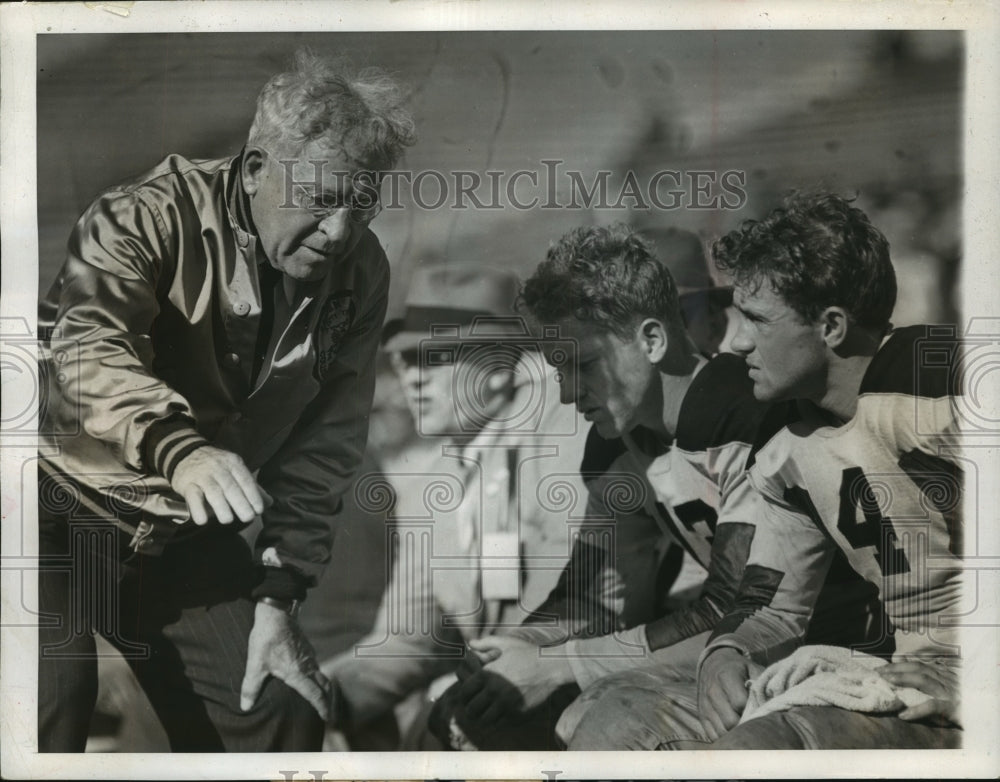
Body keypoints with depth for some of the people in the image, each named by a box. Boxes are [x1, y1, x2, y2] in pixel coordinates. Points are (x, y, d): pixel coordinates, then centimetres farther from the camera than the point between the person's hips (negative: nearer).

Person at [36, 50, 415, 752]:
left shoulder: (360, 277, -3)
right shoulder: (156, 214, -20)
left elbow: (324, 449, 0)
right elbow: (89, 344, -37)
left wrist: (279, 595, -4)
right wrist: (179, 447, -55)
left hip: (184, 537, 5)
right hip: (65, 496, -5)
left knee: (286, 717, 5)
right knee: (54, 691, -26)